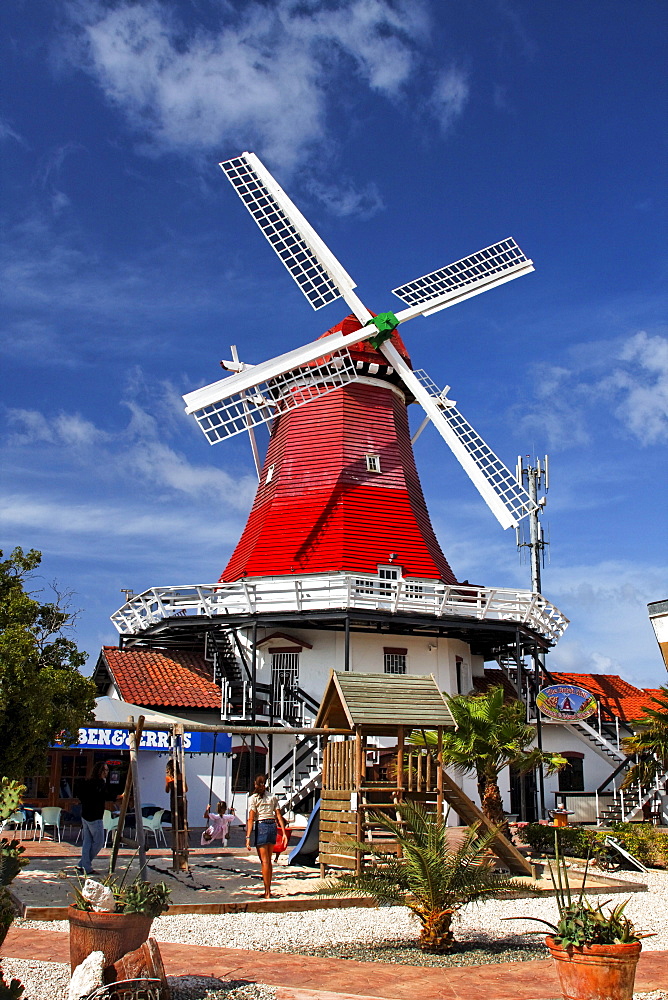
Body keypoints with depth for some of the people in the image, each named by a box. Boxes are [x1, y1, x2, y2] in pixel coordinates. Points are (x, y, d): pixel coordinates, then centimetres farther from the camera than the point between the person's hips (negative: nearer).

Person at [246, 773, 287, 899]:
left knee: (264, 861, -1)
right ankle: (268, 890, 21)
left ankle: (267, 892, 0)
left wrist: (248, 838, -12)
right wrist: (284, 833, 4)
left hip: (261, 827, -5)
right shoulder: (272, 797, 9)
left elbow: (251, 819, -11)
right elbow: (279, 816, 4)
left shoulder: (253, 799, -4)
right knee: (268, 860, 16)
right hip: (272, 827, 5)